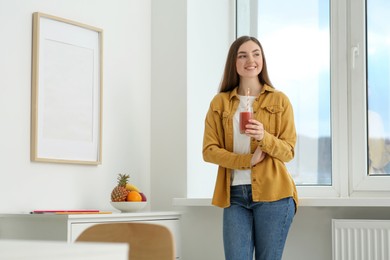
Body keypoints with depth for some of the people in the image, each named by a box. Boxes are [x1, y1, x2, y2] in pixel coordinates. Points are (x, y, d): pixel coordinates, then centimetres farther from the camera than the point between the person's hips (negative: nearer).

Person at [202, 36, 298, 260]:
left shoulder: (279, 100, 6)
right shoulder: (220, 102, 9)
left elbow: (289, 151, 2)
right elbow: (209, 150, 3)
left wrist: (264, 137, -18)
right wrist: (248, 160, -11)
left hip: (273, 193, -1)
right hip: (234, 194, 1)